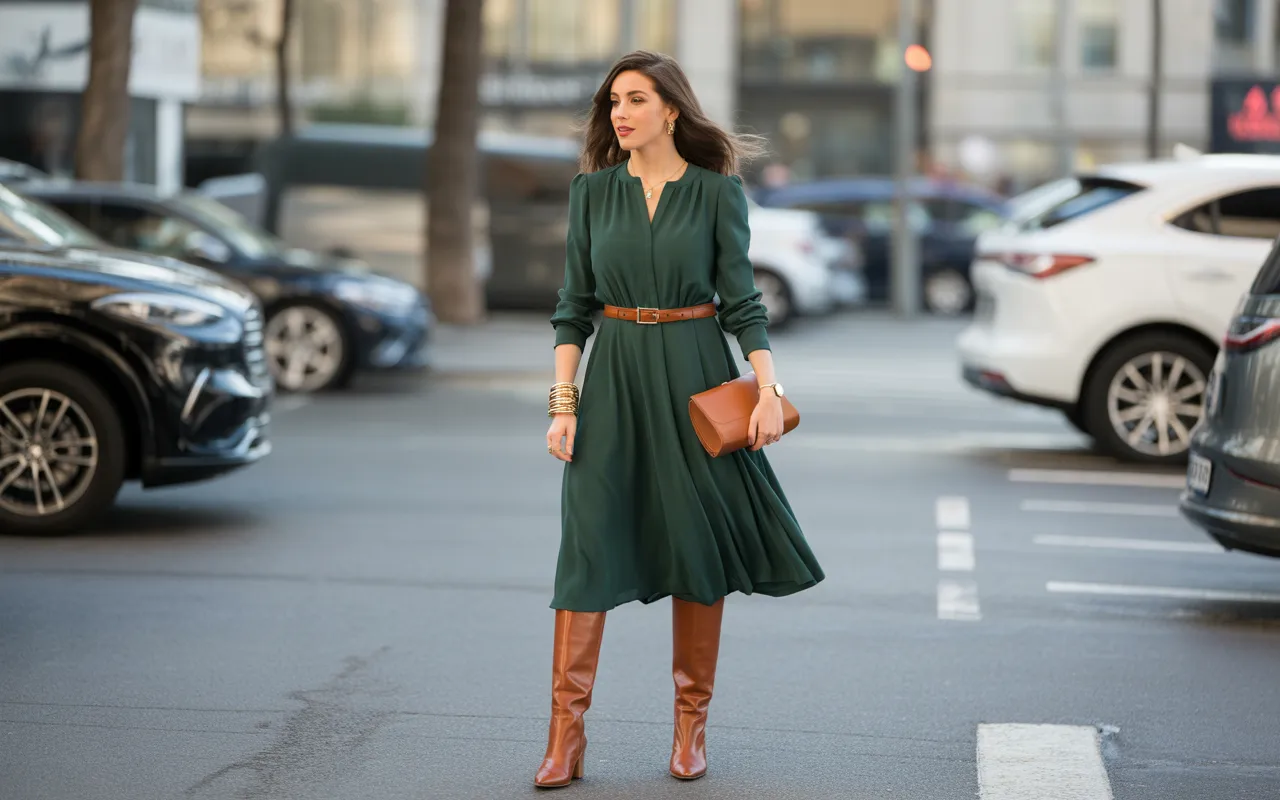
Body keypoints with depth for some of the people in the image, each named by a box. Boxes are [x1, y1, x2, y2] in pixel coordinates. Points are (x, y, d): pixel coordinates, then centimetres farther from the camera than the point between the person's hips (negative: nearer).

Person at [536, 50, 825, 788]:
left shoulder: (718, 191, -1)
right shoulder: (593, 191, 5)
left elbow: (741, 300, -2)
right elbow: (575, 305, 6)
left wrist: (769, 388, -14)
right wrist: (563, 402, -2)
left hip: (692, 377, -1)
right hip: (613, 378, 1)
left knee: (698, 541, 4)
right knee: (588, 545, -5)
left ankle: (692, 726, 16)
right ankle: (566, 735, -4)